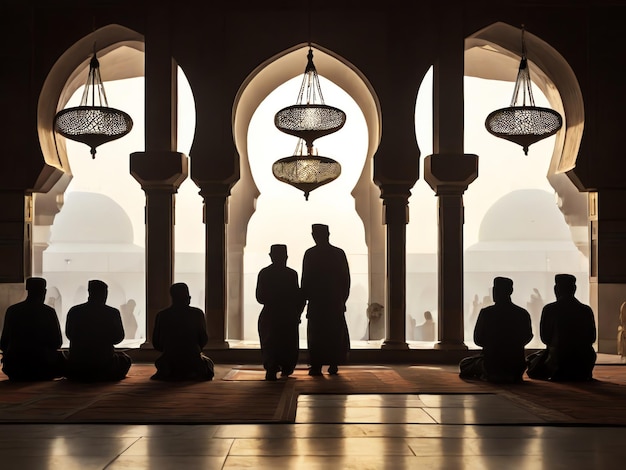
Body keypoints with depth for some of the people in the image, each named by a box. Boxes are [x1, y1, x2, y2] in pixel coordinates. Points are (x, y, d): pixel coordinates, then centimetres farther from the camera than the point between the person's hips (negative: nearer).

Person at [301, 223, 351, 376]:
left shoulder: (310, 254, -5)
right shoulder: (339, 253, 2)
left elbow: (306, 279, -4)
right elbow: (346, 278, 4)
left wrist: (305, 297, 5)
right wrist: (343, 298, 11)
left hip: (316, 301, -2)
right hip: (336, 302, 2)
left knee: (316, 335, 3)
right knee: (335, 334, 11)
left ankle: (316, 366, 0)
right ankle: (334, 365, 11)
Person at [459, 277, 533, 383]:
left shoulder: (486, 312, -12)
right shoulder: (523, 313, -5)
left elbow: (478, 340, -3)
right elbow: (527, 337, 11)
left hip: (492, 364, -4)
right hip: (516, 365, 4)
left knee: (464, 364, 22)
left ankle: (489, 376, 1)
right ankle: (512, 376, 17)